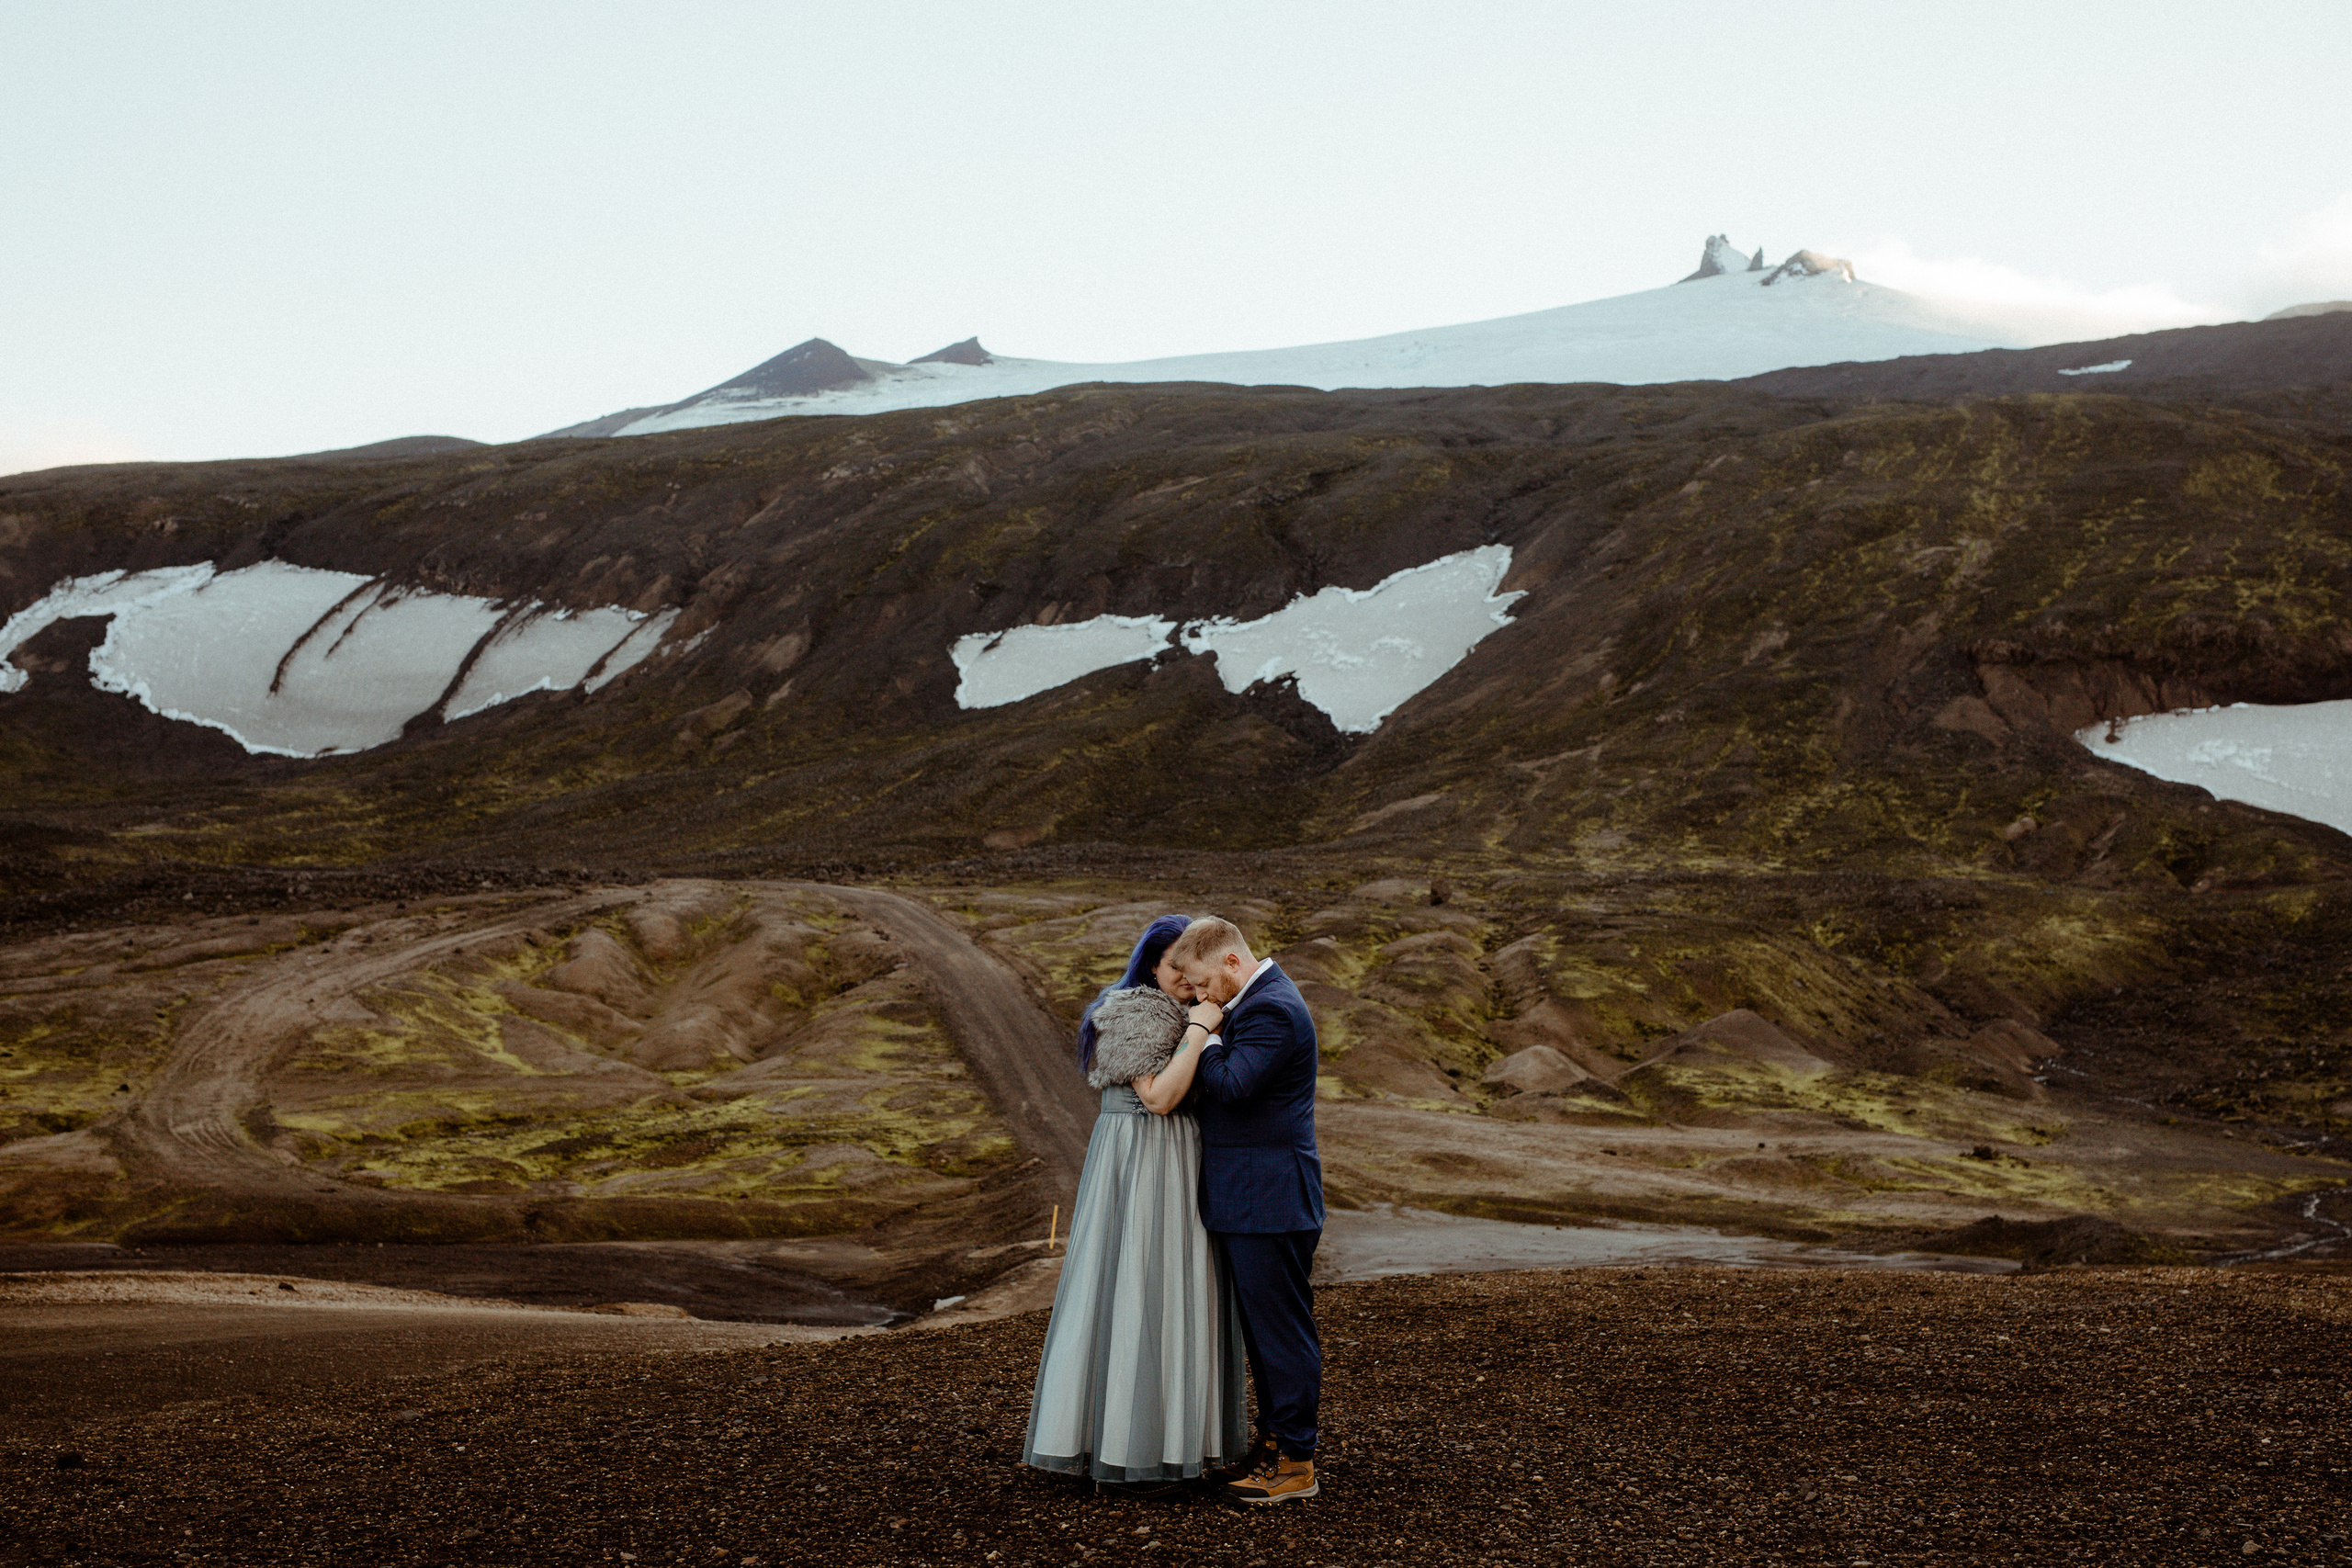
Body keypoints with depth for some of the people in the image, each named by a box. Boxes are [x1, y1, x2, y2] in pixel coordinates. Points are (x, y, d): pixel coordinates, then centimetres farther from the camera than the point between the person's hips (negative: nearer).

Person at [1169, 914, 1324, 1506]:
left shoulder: (1272, 1010, -18)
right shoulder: (1255, 1001, 14)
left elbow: (1231, 1085, -27)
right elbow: (1222, 1084, 19)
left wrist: (1205, 1039, -12)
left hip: (1270, 1201, -11)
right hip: (1245, 1199, 11)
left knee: (1282, 1328, -4)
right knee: (1261, 1327, 16)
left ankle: (1296, 1464, 3)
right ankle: (1274, 1443, 26)